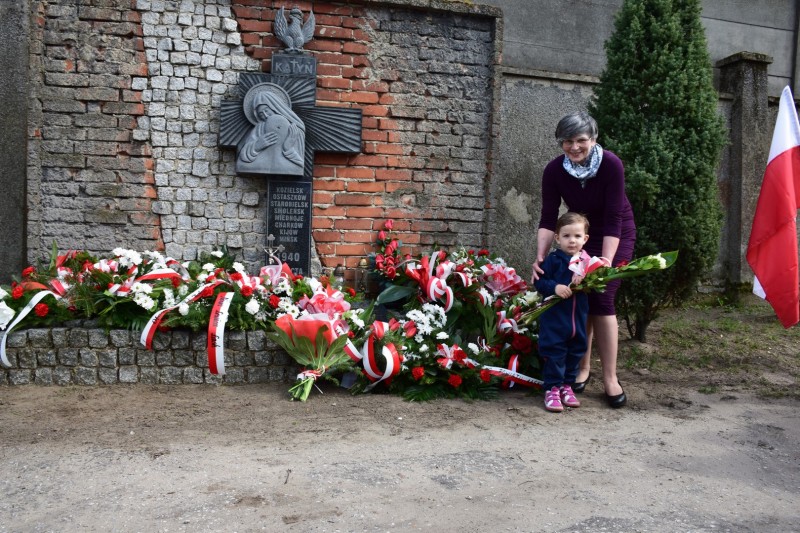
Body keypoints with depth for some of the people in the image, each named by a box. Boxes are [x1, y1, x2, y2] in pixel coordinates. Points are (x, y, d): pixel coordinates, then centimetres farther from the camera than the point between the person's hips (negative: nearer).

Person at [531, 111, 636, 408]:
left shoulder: (610, 165, -26)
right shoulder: (554, 170, -18)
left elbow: (613, 218, -26)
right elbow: (548, 218, -19)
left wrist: (607, 260, -34)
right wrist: (540, 257, -31)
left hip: (615, 236, -3)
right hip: (580, 235, 3)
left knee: (602, 299, -12)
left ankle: (610, 378, -4)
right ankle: (582, 368, 13)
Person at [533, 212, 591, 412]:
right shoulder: (553, 260, -7)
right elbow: (539, 281, -8)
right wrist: (555, 287, -24)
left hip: (578, 319, 5)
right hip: (554, 318, -5)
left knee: (575, 353, 14)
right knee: (555, 354, 0)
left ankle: (566, 385, 29)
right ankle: (552, 389, 10)